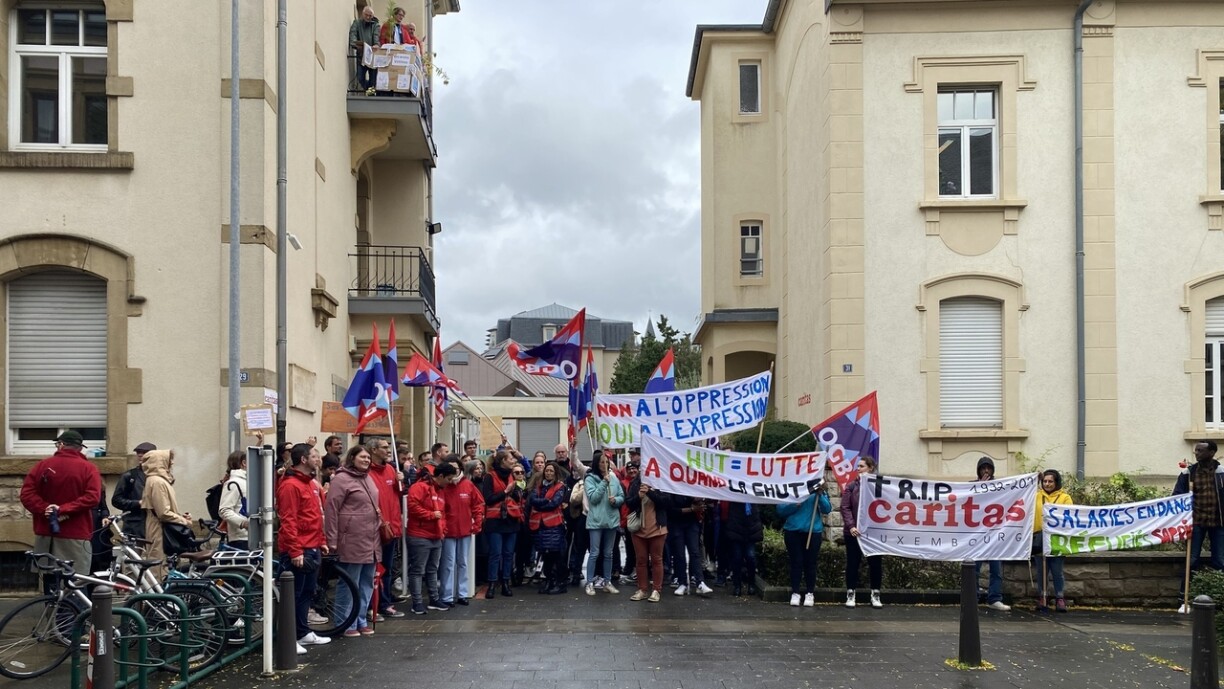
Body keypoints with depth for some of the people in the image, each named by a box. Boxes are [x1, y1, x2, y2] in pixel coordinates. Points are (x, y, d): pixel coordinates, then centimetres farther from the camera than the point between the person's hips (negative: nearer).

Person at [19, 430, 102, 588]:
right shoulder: (88, 468, -1)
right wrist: (64, 509, -15)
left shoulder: (43, 465, 6)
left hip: (45, 535, 3)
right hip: (76, 535, -3)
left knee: (49, 582, 9)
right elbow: (92, 497, -16)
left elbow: (26, 494, -1)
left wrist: (44, 509, -8)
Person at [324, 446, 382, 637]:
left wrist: (380, 525, 17)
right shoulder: (341, 479, -9)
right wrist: (332, 541, -15)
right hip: (352, 541, -8)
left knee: (367, 584, 13)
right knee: (349, 585, -1)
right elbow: (331, 510, -13)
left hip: (370, 542, 8)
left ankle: (361, 620, 23)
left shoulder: (368, 478, 15)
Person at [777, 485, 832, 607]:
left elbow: (827, 509, -3)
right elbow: (780, 510, -2)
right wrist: (794, 504, -18)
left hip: (813, 531, 1)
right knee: (796, 562, 3)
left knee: (810, 563, 6)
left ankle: (810, 593, 16)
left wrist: (820, 494, -16)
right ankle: (795, 593, 12)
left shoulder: (817, 490, 3)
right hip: (793, 531, -1)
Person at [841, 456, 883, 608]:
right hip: (854, 532, 0)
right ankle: (850, 595, 11)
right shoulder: (852, 486, 3)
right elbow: (845, 507, -2)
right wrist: (851, 526, -14)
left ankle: (875, 595, 15)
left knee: (876, 563, 5)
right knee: (853, 563, 4)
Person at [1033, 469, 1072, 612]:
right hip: (1039, 538, 1)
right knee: (1041, 571, 6)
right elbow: (1030, 514, 0)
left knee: (1057, 571, 1)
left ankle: (1059, 599, 9)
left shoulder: (1065, 498, 6)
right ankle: (1041, 598, 13)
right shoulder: (1036, 496, 9)